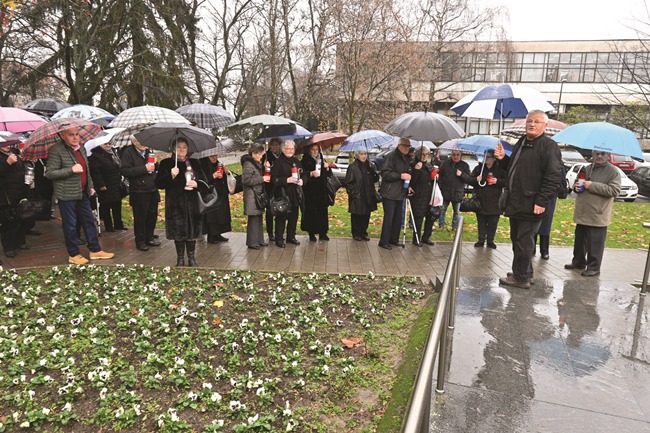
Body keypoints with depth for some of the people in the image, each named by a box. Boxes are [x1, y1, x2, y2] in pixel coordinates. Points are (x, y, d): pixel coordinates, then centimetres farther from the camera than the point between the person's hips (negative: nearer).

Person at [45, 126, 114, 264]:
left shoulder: (80, 147, 9)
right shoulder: (56, 151, -15)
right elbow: (49, 173, -18)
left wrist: (90, 186, 18)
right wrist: (71, 170, -25)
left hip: (83, 193, 7)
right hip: (67, 195, -7)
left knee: (89, 221, 12)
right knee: (70, 225, 3)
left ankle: (95, 250, 23)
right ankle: (73, 255, 16)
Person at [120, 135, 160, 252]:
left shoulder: (148, 151, 13)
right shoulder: (128, 152, -7)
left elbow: (156, 168, 23)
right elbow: (125, 171, -18)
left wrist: (155, 164, -2)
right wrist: (144, 168, -21)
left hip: (153, 190, 6)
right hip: (139, 192, -6)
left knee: (152, 215, 12)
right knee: (140, 217, 3)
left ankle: (149, 237, 28)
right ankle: (140, 241, 16)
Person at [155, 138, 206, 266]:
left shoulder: (194, 163, 8)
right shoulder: (166, 163, 2)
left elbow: (203, 181, 11)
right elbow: (158, 184, -4)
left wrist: (196, 184, -11)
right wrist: (171, 176, -19)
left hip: (192, 204, 2)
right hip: (175, 205, -1)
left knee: (192, 231, 5)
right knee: (178, 232, 3)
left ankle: (191, 258, 17)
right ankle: (180, 259, 17)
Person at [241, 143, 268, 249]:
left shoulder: (257, 164, 17)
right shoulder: (248, 164, -14)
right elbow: (246, 180, -22)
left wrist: (265, 168, 7)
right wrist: (262, 179, -19)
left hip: (258, 194, 9)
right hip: (252, 196, -9)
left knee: (259, 218, 13)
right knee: (253, 219, -5)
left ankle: (259, 240, 21)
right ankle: (252, 242, 3)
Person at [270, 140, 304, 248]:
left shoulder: (296, 161, 15)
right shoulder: (278, 162, -5)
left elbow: (303, 175, 22)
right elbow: (274, 179, -11)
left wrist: (302, 180, 0)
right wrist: (287, 180, -21)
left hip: (295, 193, 6)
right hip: (282, 193, -6)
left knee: (294, 216, 11)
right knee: (282, 216, -3)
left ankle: (291, 236, 25)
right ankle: (279, 239, 5)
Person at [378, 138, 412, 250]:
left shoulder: (407, 159, 15)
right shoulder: (391, 156, -12)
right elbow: (385, 173, -18)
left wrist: (408, 185, 13)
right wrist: (400, 176, -24)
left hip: (400, 193, 8)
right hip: (389, 193, -8)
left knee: (398, 218, 13)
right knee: (388, 218, -6)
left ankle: (394, 239, 25)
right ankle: (384, 241, 3)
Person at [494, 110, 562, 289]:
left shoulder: (549, 146, -9)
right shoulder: (521, 143, 17)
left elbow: (552, 177, -17)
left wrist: (542, 201, -22)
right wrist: (503, 158, 9)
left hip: (531, 205, -9)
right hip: (515, 202, 9)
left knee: (524, 243, -1)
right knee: (517, 240, 16)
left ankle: (521, 278, 10)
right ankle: (523, 274, 30)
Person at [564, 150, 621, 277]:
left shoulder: (613, 171, -7)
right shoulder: (588, 168, 14)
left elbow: (615, 190, -17)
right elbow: (579, 183, 27)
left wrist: (593, 186, -21)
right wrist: (577, 186, 2)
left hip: (598, 215, -7)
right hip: (582, 213, 7)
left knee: (595, 243, -2)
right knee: (579, 240, 17)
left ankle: (593, 268, 8)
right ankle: (578, 262, 31)